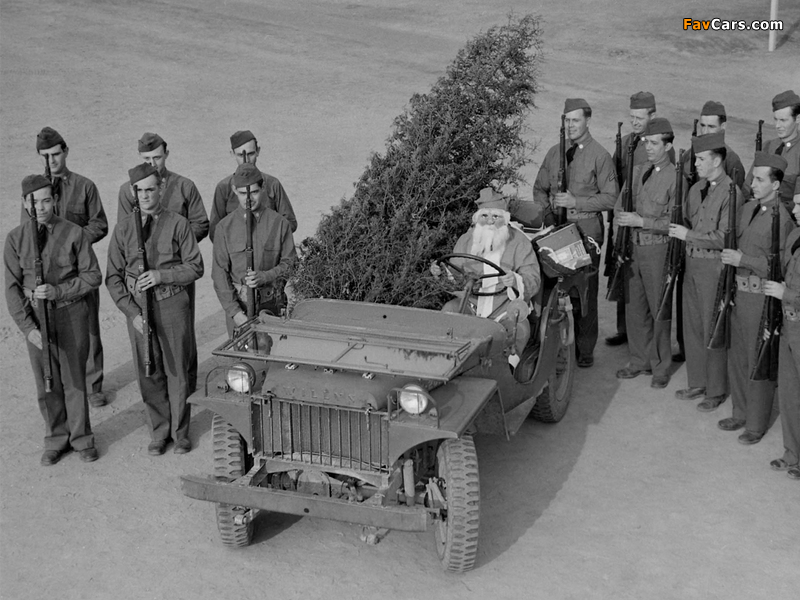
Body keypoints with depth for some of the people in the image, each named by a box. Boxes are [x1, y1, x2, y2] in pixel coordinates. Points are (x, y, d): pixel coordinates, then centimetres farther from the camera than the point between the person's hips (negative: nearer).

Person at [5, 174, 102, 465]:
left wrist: (57, 291, -18)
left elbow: (92, 276, -5)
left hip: (71, 314, -1)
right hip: (35, 316, 2)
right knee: (46, 382, 9)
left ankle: (81, 438, 22)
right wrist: (28, 328, -13)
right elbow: (12, 287, -3)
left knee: (74, 378, 6)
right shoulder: (16, 238, -3)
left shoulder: (74, 233, -8)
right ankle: (56, 439, 24)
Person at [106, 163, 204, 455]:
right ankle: (159, 432, 24)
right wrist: (132, 312, -8)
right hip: (137, 306, 2)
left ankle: (180, 432, 23)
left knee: (177, 370, 7)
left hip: (172, 305, -2)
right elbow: (113, 277, 1)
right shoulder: (124, 228, 0)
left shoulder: (178, 224, -5)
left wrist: (162, 275, -18)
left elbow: (195, 267, -3)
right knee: (148, 374, 8)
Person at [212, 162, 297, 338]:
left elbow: (289, 262, 4)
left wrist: (265, 276, -16)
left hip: (271, 304, 0)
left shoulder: (279, 223, 1)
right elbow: (220, 273, -3)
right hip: (237, 304, 0)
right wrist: (234, 311, -11)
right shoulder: (225, 227, -1)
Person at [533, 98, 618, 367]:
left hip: (586, 227, -4)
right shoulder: (554, 153, 11)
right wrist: (547, 212, -2)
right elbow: (540, 188, 17)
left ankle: (585, 350, 9)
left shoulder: (600, 156, -4)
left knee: (584, 290, -1)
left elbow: (610, 197, -7)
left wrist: (575, 202, -15)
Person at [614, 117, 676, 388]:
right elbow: (619, 207, 14)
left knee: (659, 309, 2)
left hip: (658, 248, -6)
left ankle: (661, 367, 14)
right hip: (633, 245, 6)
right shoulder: (637, 171, 10)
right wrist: (623, 218, -7)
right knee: (634, 307, 13)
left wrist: (641, 221, -21)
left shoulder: (674, 178, -11)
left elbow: (674, 222, -16)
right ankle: (640, 361, 26)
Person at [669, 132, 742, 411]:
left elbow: (724, 238, -20)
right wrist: (677, 229, 2)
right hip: (692, 263, 8)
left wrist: (688, 235, -19)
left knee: (713, 330, 0)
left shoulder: (731, 192, -15)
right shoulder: (696, 189, 10)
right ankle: (697, 383, 28)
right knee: (692, 326, 15)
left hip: (715, 266, -8)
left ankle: (716, 391, 13)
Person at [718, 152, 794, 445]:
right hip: (739, 293, 8)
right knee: (736, 356, 16)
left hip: (762, 298, -8)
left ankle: (757, 424, 13)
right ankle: (741, 412, 31)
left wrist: (744, 260, -23)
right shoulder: (747, 208, 8)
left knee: (758, 362, 1)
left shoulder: (783, 219, -17)